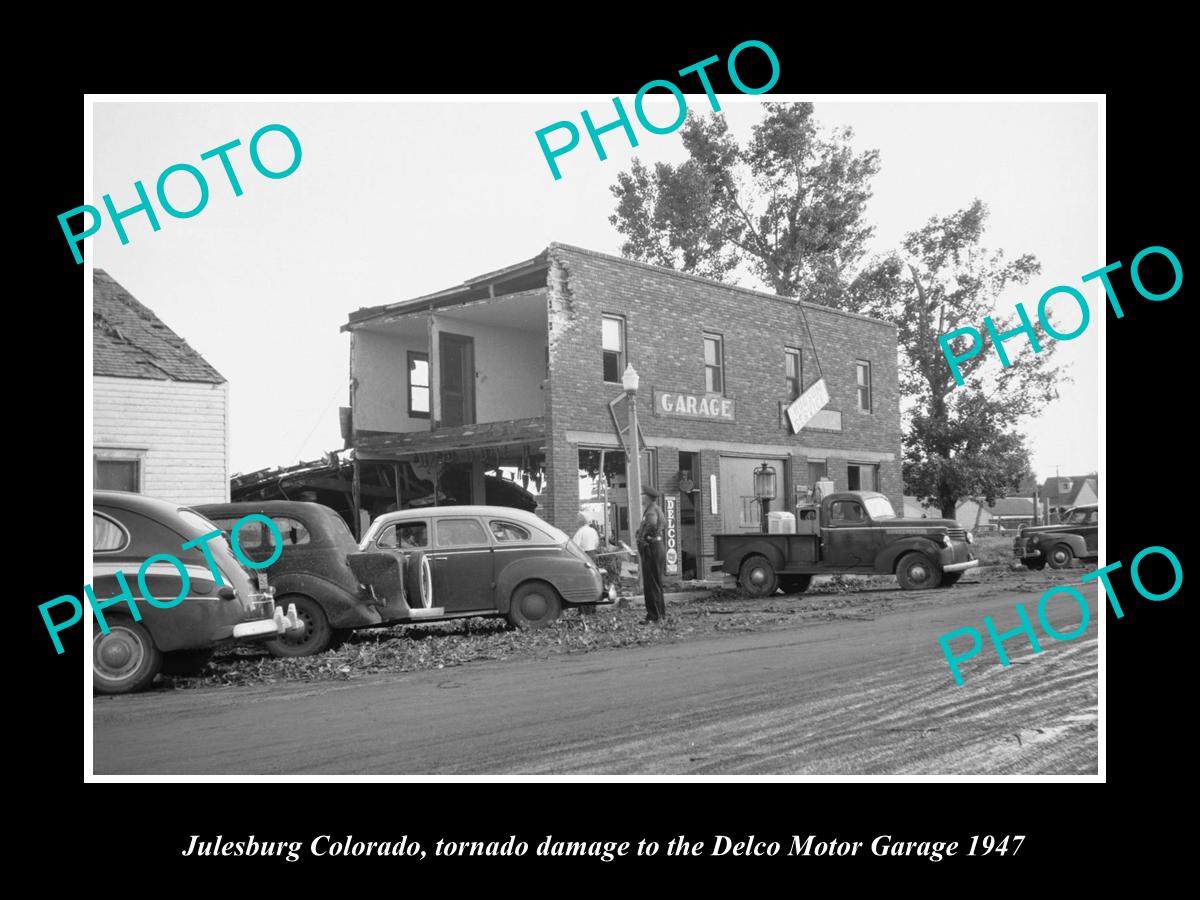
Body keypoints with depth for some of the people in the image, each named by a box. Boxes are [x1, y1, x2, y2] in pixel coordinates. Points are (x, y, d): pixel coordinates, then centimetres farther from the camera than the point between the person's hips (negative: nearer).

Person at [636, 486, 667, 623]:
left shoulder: (651, 510, -16)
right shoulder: (657, 509, 16)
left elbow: (652, 523, -38)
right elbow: (664, 524, 33)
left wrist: (643, 536, -24)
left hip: (651, 547, -10)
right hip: (658, 545, 11)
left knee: (651, 584, -6)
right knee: (656, 583, 17)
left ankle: (654, 615, -4)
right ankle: (661, 613, 24)